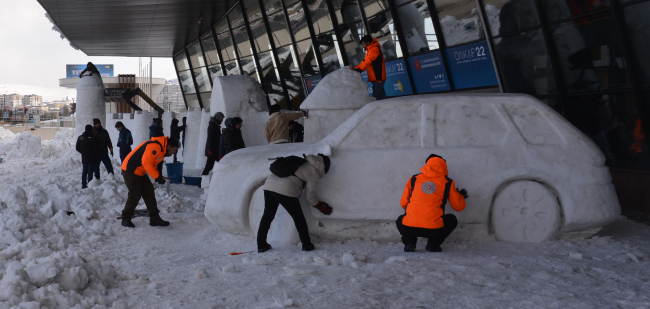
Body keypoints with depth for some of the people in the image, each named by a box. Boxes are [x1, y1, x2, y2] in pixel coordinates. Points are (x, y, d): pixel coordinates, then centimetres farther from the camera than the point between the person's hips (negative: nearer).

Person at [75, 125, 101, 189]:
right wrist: (97, 155, 3)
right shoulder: (92, 137, -12)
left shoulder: (80, 137, 6)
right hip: (92, 158, -5)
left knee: (84, 172, 12)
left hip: (84, 158, 5)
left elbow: (77, 148, 10)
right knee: (90, 172, -4)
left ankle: (83, 185, 16)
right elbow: (96, 147, -13)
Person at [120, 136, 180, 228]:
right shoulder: (155, 146, -22)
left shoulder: (162, 149, 11)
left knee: (149, 193, 7)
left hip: (140, 172, 10)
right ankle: (126, 219, 10)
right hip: (131, 171, -10)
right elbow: (146, 162, -28)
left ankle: (155, 219, 11)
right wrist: (157, 177, -23)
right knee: (135, 195, -7)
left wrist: (159, 176, 1)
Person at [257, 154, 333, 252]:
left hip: (269, 185, 7)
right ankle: (306, 244, 19)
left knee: (268, 215, 19)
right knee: (299, 218, 11)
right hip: (285, 191, -6)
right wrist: (322, 206, 22)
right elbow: (309, 195, 8)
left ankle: (261, 245, 22)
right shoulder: (314, 172, 5)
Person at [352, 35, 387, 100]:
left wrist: (360, 69, -20)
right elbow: (364, 61, 19)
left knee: (376, 96, -15)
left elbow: (368, 61, -18)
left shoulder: (374, 49, -9)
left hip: (378, 77, -10)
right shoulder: (369, 50, 23)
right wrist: (355, 68, 8)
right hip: (375, 77, 10)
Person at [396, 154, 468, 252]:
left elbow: (403, 203, 17)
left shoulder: (414, 179, 12)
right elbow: (458, 206, 15)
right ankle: (433, 244, 12)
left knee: (400, 221, 36)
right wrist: (461, 196, 37)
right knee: (452, 220, 28)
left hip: (409, 228, 2)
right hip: (434, 230, -2)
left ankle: (409, 243, 10)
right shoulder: (447, 183, 7)